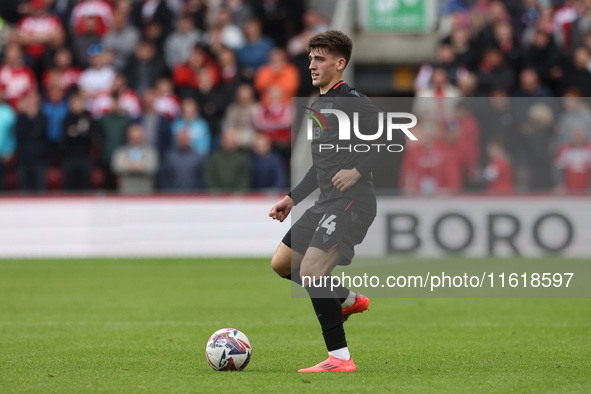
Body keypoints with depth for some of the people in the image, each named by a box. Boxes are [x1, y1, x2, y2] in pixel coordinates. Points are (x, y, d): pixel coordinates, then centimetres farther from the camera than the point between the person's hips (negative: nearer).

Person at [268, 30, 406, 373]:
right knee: (282, 264, 14)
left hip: (352, 203, -10)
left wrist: (358, 170, -23)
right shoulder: (318, 105, 17)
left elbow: (395, 139, -18)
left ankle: (340, 358, -17)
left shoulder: (351, 100, -11)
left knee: (310, 271, -21)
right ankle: (349, 300, 29)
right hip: (326, 203, 10)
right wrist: (292, 198, 24)